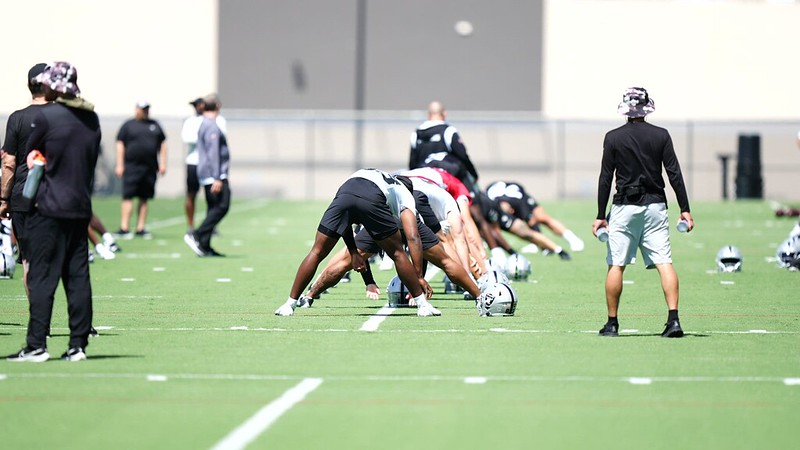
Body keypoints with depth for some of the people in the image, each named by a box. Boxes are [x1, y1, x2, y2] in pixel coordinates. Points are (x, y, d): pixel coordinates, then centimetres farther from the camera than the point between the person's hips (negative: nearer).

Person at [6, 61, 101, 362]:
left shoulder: (46, 115, -10)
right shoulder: (91, 118, 9)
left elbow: (29, 155, 1)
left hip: (49, 206, -6)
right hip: (81, 208, 6)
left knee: (41, 277, -3)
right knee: (78, 277, 7)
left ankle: (37, 346, -6)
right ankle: (78, 345, 6)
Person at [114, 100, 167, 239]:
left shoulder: (155, 125, 16)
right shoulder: (128, 125, 4)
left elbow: (162, 144, 18)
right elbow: (120, 145, 0)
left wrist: (163, 163, 9)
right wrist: (120, 165, -7)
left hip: (150, 168, 4)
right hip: (132, 166, -4)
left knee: (144, 199, 7)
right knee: (128, 197, -10)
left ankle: (141, 228, 11)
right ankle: (124, 228, -12)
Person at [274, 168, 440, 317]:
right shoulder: (406, 196, 34)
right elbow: (413, 237, 17)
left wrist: (353, 252, 34)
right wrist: (420, 277, 16)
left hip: (344, 193, 3)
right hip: (372, 200, -3)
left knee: (317, 252, 13)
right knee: (397, 254, 16)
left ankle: (289, 304, 12)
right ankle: (422, 305, 18)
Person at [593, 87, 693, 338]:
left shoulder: (613, 138, -2)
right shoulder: (661, 136, 2)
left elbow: (605, 179, -2)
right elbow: (674, 174, -1)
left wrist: (600, 216, 1)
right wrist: (684, 209, 2)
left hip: (624, 207, -1)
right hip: (655, 205, 1)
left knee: (616, 266, 3)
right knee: (664, 263, -3)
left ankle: (612, 323, 5)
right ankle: (673, 319, -14)